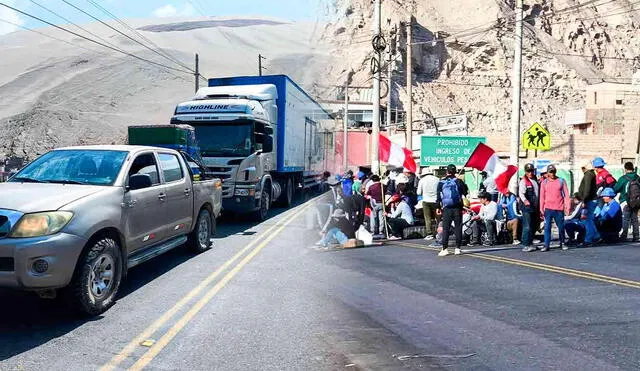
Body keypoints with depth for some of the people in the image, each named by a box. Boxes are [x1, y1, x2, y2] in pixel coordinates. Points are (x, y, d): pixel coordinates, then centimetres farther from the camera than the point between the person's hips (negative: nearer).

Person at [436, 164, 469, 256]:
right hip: (457, 208, 0)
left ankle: (445, 249, 0)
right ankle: (457, 248, 4)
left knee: (445, 229, 3)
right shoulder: (459, 181, -2)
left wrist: (439, 207, 12)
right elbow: (466, 192, 4)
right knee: (458, 228, 5)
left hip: (446, 209, 0)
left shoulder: (441, 182, 2)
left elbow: (438, 196, 5)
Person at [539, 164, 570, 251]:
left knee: (561, 227, 8)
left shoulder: (561, 181, 5)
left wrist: (567, 206, -2)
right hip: (548, 208, 0)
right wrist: (541, 208, 2)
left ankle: (562, 243, 23)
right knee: (547, 227, -3)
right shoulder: (544, 182, 7)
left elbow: (566, 194, 4)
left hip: (559, 208, 0)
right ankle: (546, 245, -1)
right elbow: (542, 196, 7)